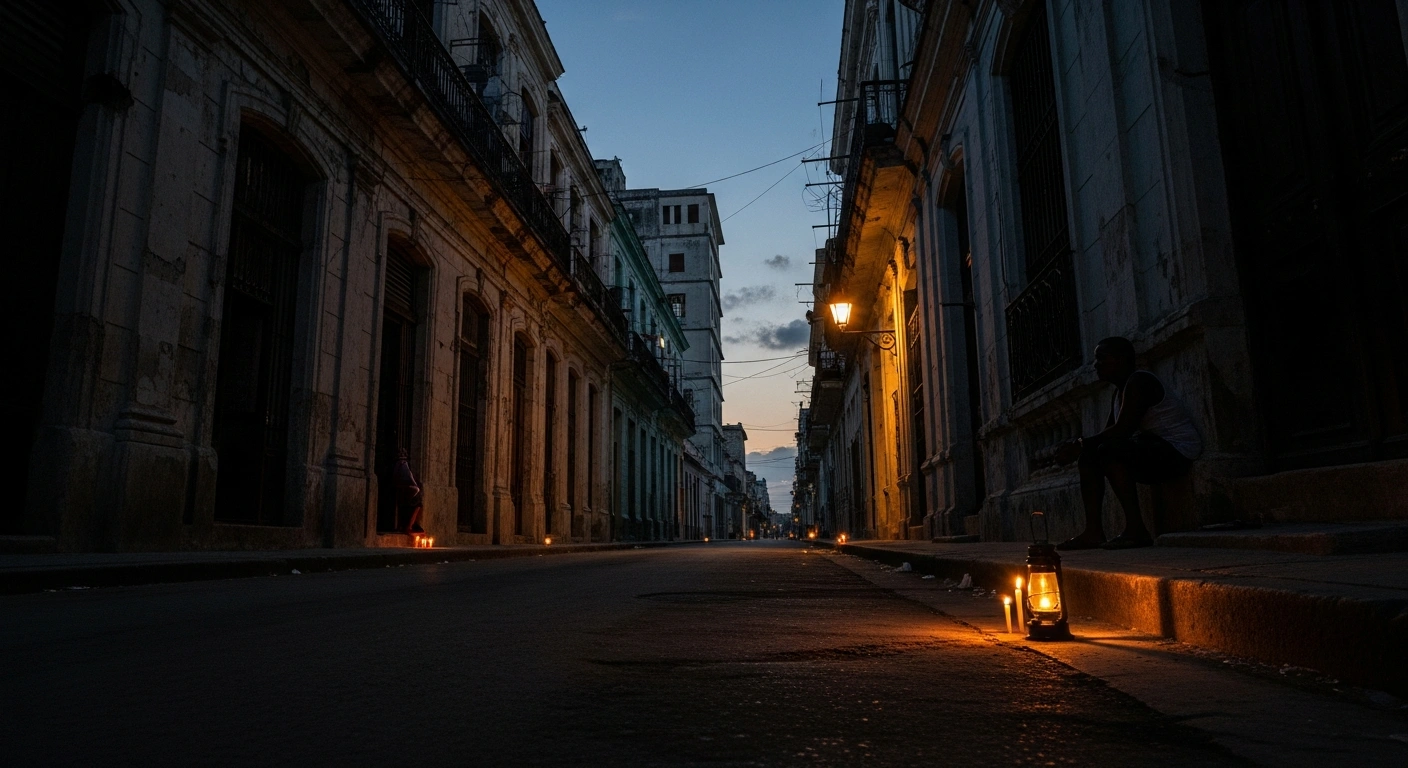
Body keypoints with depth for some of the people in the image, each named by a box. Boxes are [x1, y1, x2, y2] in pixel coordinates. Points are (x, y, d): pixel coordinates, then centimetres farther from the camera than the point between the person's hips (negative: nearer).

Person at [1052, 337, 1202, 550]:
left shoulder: (1138, 382, -14)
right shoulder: (1121, 390, 17)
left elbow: (1122, 430, -25)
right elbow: (1107, 434, 13)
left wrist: (1081, 444, -18)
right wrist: (1079, 446, -5)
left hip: (1177, 452, -10)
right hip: (1153, 452, 10)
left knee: (1109, 450, -31)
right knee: (1089, 456, 3)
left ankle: (1136, 530, -29)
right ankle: (1093, 531, -5)